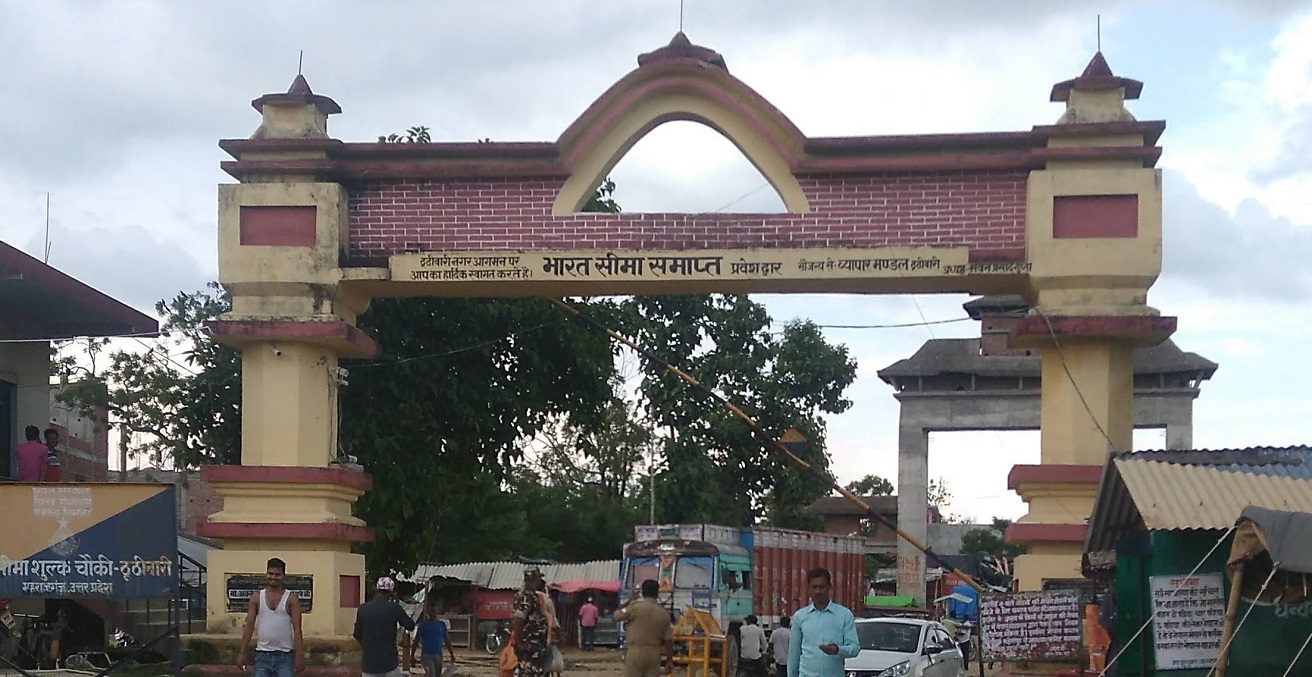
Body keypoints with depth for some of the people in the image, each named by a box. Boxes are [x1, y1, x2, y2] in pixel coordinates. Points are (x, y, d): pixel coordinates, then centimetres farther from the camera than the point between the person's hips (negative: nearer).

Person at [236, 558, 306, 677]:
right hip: (263, 655, 2)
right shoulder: (257, 598, 6)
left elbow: (297, 629, -5)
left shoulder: (291, 599, 0)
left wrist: (299, 655, -13)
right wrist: (242, 653, -1)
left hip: (284, 656, -2)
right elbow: (249, 626, 5)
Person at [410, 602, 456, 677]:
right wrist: (412, 656, 1)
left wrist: (452, 655, 7)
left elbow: (447, 641, 12)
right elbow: (416, 642, 4)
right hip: (426, 655, -4)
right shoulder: (422, 625, 0)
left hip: (438, 656, 4)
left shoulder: (442, 625, 7)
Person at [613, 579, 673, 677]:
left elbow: (616, 616, 4)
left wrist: (628, 602, 17)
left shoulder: (635, 607, -9)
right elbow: (668, 640, 6)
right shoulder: (664, 613, 5)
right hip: (654, 654, 4)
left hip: (636, 652, -4)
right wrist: (670, 661, 11)